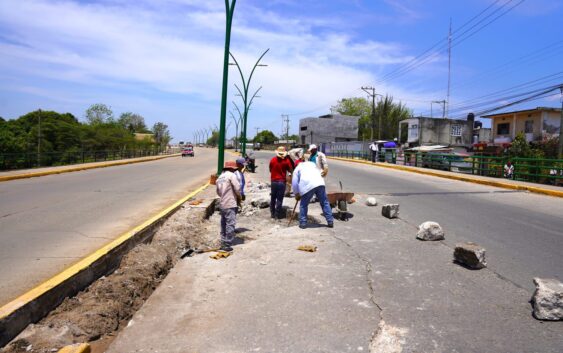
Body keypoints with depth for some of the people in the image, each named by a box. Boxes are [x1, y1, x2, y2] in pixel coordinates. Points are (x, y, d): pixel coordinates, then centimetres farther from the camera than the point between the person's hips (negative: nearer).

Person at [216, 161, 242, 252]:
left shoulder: (220, 177, 15)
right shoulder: (231, 175, -10)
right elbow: (237, 188, -15)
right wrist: (239, 196, 2)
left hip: (222, 204, 8)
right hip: (230, 204, -8)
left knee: (224, 223, 15)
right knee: (230, 224, -5)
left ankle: (223, 243, 23)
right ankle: (227, 245, -4)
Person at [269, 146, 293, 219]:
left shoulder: (272, 160, -2)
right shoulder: (286, 160, -8)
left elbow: (270, 170, 9)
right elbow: (291, 170, 1)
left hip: (273, 181, 2)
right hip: (282, 181, -2)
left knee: (273, 198, 14)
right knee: (279, 199, 4)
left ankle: (272, 213, 19)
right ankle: (277, 214, 6)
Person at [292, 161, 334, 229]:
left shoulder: (297, 169, 24)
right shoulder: (311, 163, 34)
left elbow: (294, 183, 18)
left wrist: (297, 194, 30)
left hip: (307, 185, -3)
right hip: (320, 183, 3)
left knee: (303, 205, 11)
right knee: (324, 203, 11)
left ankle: (303, 223, 14)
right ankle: (330, 221, 14)